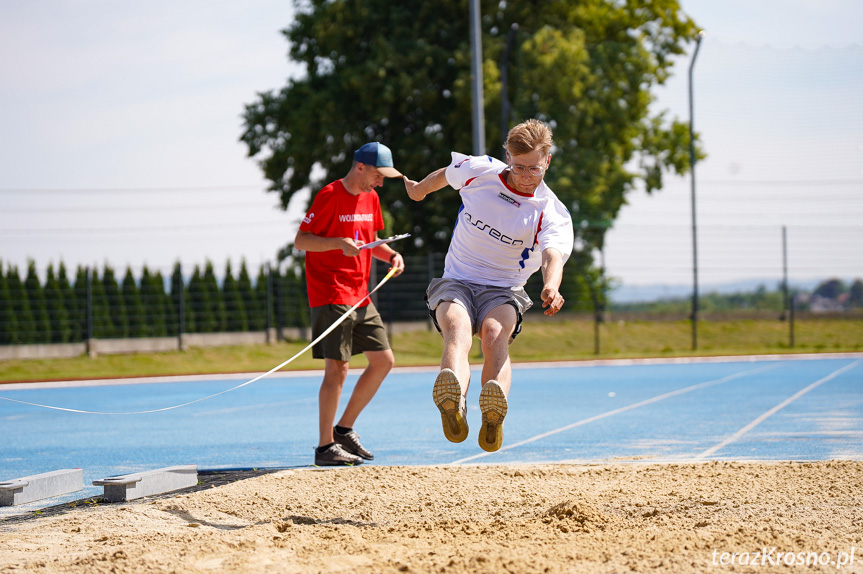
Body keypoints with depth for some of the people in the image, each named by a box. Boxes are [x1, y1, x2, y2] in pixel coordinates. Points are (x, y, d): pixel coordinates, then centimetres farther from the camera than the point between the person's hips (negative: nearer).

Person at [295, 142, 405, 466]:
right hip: (330, 296, -9)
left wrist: (391, 255, 5)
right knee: (337, 368, -11)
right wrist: (340, 243, -26)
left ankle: (344, 430, 18)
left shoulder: (371, 198, 13)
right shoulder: (330, 196, -11)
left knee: (384, 360, 8)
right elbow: (301, 240, -12)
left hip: (360, 297, 9)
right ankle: (325, 447, -5)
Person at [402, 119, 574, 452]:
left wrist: (550, 288, -49)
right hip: (455, 284, 0)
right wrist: (419, 189, 43)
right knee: (458, 327, -36)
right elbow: (445, 175, 24)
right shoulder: (479, 171, 1)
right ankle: (453, 405, -68)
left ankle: (493, 418, -64)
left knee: (495, 334, -36)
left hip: (503, 291, 0)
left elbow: (552, 257, -27)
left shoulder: (552, 214, -7)